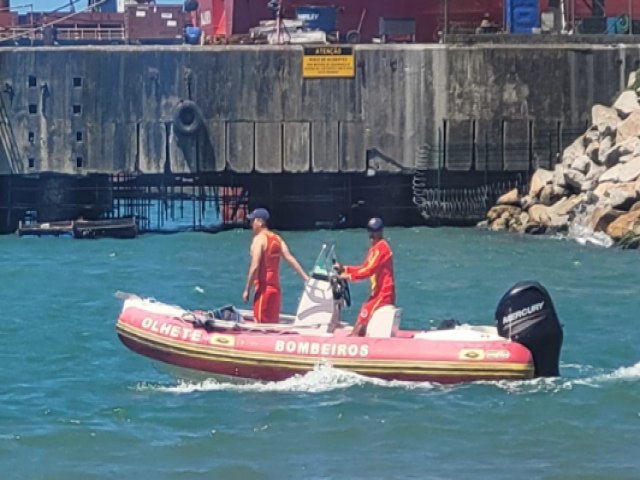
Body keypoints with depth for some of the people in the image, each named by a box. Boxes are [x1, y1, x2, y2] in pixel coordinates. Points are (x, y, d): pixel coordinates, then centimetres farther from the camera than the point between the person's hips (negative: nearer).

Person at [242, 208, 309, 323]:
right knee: (272, 325, 13)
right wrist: (306, 277, -1)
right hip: (276, 288, 8)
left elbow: (255, 266, -18)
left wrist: (247, 290, -14)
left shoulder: (259, 239, -10)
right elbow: (290, 259, 2)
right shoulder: (277, 239, 11)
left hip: (263, 288, -8)